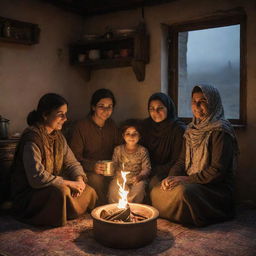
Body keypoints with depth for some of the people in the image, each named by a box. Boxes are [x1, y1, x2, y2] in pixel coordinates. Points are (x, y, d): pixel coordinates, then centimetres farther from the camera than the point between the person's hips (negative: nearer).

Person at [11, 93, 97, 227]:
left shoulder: (58, 136, 5)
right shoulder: (32, 138, -23)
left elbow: (72, 162, 9)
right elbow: (36, 177, -30)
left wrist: (79, 179, -13)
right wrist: (68, 183, -23)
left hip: (53, 186, 8)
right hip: (28, 194, -8)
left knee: (89, 192, -5)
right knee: (61, 191, -34)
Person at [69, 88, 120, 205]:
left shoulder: (112, 125, 11)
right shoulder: (81, 126, -6)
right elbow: (74, 157, -8)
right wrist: (92, 165, -24)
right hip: (88, 171, -4)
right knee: (96, 179, -33)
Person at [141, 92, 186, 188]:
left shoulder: (179, 129, -10)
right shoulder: (145, 125, 5)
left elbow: (176, 162, -9)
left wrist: (155, 172, -18)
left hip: (167, 173, -4)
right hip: (148, 170, 4)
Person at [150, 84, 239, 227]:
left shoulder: (220, 131, -12)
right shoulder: (192, 130, 13)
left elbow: (218, 171, -18)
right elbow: (182, 161, 13)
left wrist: (186, 179, -18)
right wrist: (171, 177, -7)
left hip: (217, 188, -7)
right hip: (190, 183, 7)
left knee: (181, 191, -33)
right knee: (156, 191, -13)